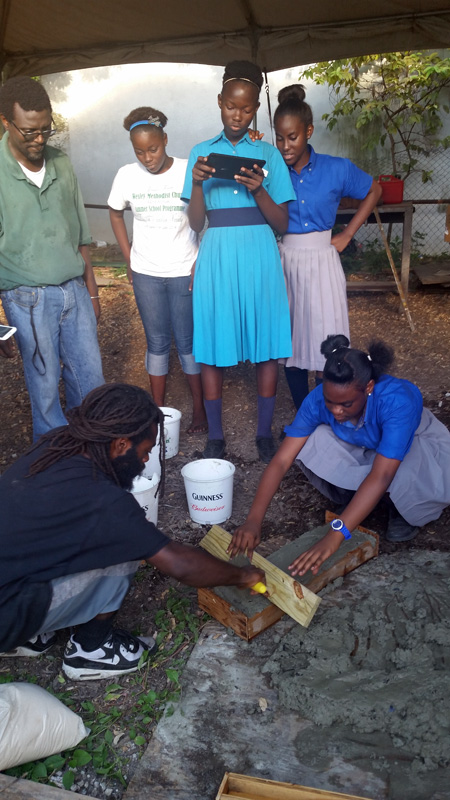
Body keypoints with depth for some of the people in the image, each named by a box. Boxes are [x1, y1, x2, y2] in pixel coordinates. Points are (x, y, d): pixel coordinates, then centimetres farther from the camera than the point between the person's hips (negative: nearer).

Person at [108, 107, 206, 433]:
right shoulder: (127, 175, -1)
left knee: (188, 342, 4)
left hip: (185, 272, -2)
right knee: (157, 342, 11)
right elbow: (115, 214, 14)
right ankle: (159, 409, 22)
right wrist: (129, 259, 7)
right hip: (146, 274, 2)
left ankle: (200, 408, 19)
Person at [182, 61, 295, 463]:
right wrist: (196, 182, -11)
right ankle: (215, 437, 12)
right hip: (217, 255, 0)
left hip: (259, 254, 0)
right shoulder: (201, 152, 11)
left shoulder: (268, 154, 9)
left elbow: (282, 223, 3)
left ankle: (265, 433, 16)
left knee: (267, 345, 1)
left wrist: (259, 189, -14)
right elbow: (195, 223, 6)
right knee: (211, 345, -1)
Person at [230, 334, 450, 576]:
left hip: (413, 442, -3)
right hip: (360, 447, 3)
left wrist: (334, 536, -54)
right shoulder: (318, 399, -29)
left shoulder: (397, 400, -40)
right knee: (311, 444, -27)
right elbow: (281, 461, -30)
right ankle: (354, 501, 0)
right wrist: (253, 520, -40)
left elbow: (381, 476, -47)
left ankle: (401, 509, -1)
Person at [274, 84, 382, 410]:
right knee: (290, 346, 7)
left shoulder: (336, 169, -2)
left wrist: (347, 234, 7)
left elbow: (373, 191, 14)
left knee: (323, 351, -2)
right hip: (283, 263, 1)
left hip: (321, 263, -1)